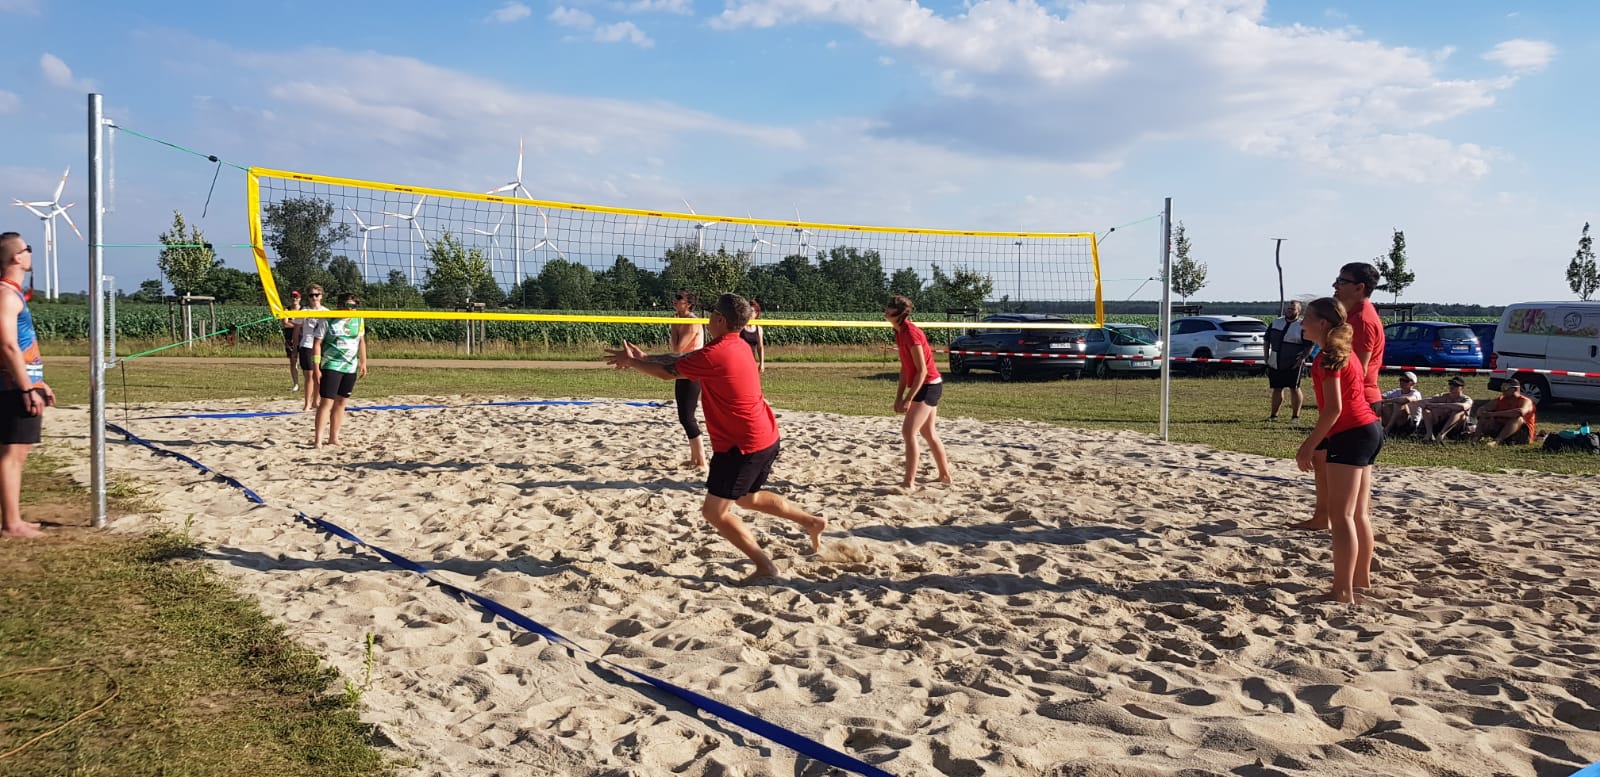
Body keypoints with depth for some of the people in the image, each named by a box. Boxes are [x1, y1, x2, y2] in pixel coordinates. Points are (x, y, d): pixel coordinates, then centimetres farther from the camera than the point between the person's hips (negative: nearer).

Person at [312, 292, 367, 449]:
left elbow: (361, 341, 17)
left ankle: (333, 437, 17)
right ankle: (317, 440, -9)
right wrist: (317, 368, -12)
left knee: (341, 403, 9)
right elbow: (317, 344, -8)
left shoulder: (359, 320, 6)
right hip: (331, 367, -5)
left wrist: (363, 362, 13)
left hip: (351, 367, 5)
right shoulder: (328, 321, -8)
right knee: (327, 402, -10)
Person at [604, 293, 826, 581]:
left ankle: (765, 566, 2)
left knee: (714, 511, 0)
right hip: (765, 438, 10)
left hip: (743, 446, -10)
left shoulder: (715, 354, -22)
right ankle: (812, 522, 32)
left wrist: (631, 362, 6)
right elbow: (682, 358, 16)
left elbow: (668, 372, -9)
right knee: (749, 499, 29)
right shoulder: (735, 346, 8)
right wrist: (643, 357, 13)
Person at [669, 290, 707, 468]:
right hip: (683, 374, 10)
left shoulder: (692, 323, -16)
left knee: (686, 417, -10)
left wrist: (673, 327, -9)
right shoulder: (681, 322, 13)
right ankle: (694, 458, 20)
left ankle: (702, 461, -7)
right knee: (686, 417, 13)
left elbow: (677, 349, -19)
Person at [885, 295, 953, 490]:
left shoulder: (910, 333, -21)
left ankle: (909, 481, -11)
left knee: (908, 431, -13)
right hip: (928, 386, 10)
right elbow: (905, 368, 13)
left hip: (928, 386, -10)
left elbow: (922, 370, -22)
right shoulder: (900, 333, 8)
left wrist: (908, 399, -23)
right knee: (928, 433, 18)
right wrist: (899, 397, 11)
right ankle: (945, 475, 30)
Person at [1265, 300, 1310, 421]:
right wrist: (1266, 356, 10)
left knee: (1294, 388, -3)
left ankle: (1295, 415, 5)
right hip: (1275, 363, 5)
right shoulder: (1276, 322, 10)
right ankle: (1274, 415, 17)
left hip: (1293, 364, -5)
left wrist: (1303, 358, -15)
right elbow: (1267, 340, 16)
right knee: (1277, 389, 10)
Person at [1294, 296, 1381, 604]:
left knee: (1342, 516, -8)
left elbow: (1333, 408, -20)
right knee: (1359, 513, 17)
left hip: (1351, 436, -10)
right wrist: (1313, 442, 21)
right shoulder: (1343, 351, 16)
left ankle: (1343, 591, -7)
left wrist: (1309, 446, -15)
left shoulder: (1329, 357, -14)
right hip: (1368, 430, 10)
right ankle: (1362, 579, 27)